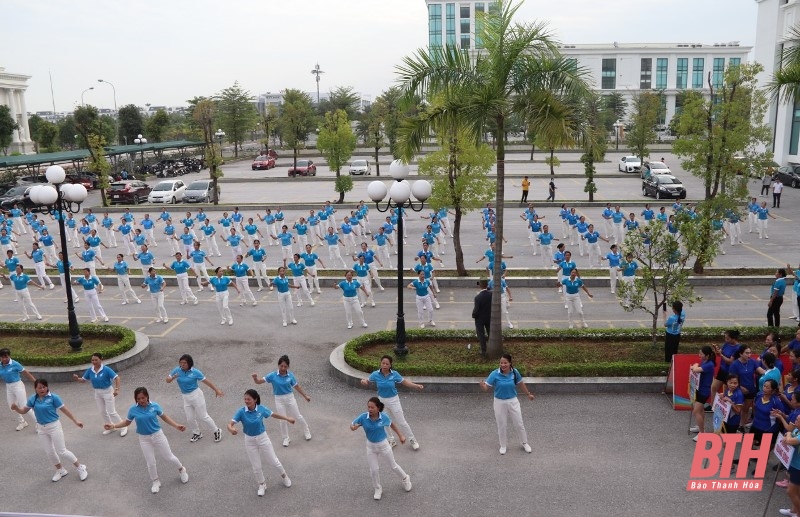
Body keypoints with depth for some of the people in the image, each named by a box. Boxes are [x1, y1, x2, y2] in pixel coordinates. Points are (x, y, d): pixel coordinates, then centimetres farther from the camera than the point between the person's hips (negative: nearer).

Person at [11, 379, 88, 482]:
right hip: (41, 428, 5)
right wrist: (16, 408, -17)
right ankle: (60, 470, 36)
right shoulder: (33, 399, -3)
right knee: (49, 452, 14)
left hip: (54, 426, -5)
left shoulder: (53, 397, -17)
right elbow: (23, 410, 6)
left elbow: (64, 410, -12)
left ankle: (80, 468, 14)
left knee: (62, 451, -2)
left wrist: (76, 421, -10)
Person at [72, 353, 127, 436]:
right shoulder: (90, 370, -7)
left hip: (107, 391, -6)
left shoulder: (106, 369, -23)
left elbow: (117, 378, -23)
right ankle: (110, 427, 34)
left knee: (112, 412, -4)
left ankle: (124, 427, 11)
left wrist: (117, 389, -31)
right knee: (102, 412, 15)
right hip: (97, 393, 6)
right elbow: (83, 379, 3)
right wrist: (77, 379, -19)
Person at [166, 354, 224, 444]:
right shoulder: (177, 370, -5)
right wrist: (173, 377, -24)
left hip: (196, 395, -5)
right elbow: (167, 380, -1)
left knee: (203, 417, 2)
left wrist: (216, 390, -10)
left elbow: (206, 381, -12)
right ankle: (197, 434, 38)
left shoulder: (195, 372, -17)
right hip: (185, 397, 5)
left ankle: (217, 431, 21)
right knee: (190, 419, 13)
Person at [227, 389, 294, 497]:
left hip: (263, 437, 0)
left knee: (274, 461, 10)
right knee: (256, 466, 10)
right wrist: (231, 429, -53)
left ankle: (284, 476, 39)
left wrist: (287, 418, 12)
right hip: (249, 441, 0)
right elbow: (230, 424, -29)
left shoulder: (261, 409, -17)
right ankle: (262, 485, 37)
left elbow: (273, 414, 2)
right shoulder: (241, 412, -20)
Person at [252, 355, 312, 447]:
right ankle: (286, 438, 31)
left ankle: (306, 431, 38)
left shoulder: (290, 375, -11)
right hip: (279, 399, 0)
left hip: (290, 398, 0)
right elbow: (259, 381, -16)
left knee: (297, 417, 11)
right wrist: (255, 377, -38)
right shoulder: (273, 375, -14)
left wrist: (305, 396, 8)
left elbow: (297, 387, 2)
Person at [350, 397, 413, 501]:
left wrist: (400, 435, 4)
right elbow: (352, 426, -14)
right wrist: (354, 427, -39)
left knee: (393, 466, 17)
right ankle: (377, 489, 37)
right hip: (371, 446, 1)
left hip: (383, 445, -1)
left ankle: (405, 479, 46)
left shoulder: (384, 417, -24)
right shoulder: (363, 417, -24)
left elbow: (391, 424, -3)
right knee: (373, 470, 9)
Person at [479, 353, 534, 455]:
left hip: (513, 401, 1)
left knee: (519, 424, 13)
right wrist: (482, 385, -44)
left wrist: (528, 394, 18)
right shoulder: (494, 374, -20)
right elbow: (486, 388, -21)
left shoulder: (515, 372, -13)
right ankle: (503, 445, 36)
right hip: (500, 402, -1)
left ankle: (525, 443, 36)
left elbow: (521, 384, 6)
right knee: (502, 425, 13)